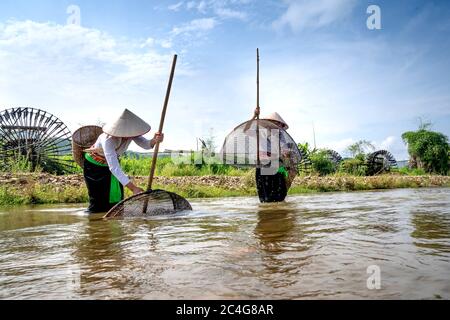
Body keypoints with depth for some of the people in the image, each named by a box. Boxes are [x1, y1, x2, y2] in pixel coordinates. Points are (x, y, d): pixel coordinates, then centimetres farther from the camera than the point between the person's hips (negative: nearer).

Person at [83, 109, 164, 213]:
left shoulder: (130, 132, -20)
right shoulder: (109, 139, -39)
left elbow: (145, 145, -29)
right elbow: (114, 168, -44)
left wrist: (155, 141, -53)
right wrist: (133, 188, -50)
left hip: (112, 162, 6)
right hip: (95, 165, -6)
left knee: (117, 200, 4)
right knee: (98, 202, -7)